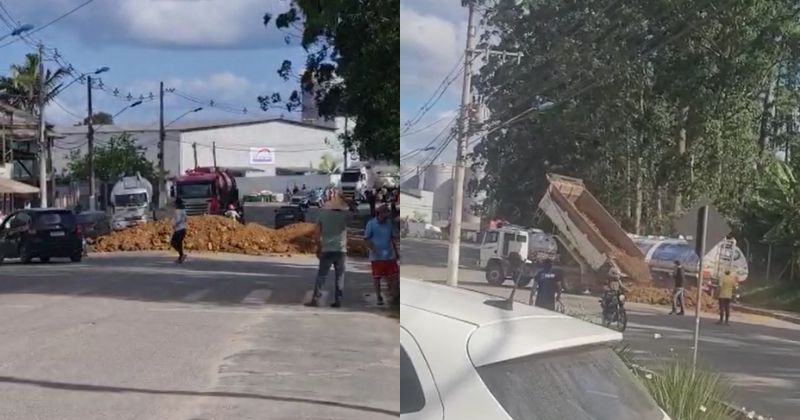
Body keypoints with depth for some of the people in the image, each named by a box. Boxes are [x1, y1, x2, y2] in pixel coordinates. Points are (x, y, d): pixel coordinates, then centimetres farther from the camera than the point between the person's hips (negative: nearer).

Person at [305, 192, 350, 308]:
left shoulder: (323, 214, 1)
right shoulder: (344, 215, -2)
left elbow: (318, 233, 1)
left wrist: (318, 248, 9)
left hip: (326, 250, 0)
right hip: (341, 250, 0)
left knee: (321, 275, 3)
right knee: (339, 276, 6)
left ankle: (315, 298, -1)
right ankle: (338, 300, 5)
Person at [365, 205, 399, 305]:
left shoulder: (389, 223, 7)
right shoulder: (371, 223, -7)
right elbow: (367, 239, -7)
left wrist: (396, 252, 16)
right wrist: (374, 250, -18)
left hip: (390, 255, 4)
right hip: (377, 256, -4)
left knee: (393, 276, 4)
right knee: (376, 277, 4)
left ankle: (396, 296, 15)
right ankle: (379, 297, 14)